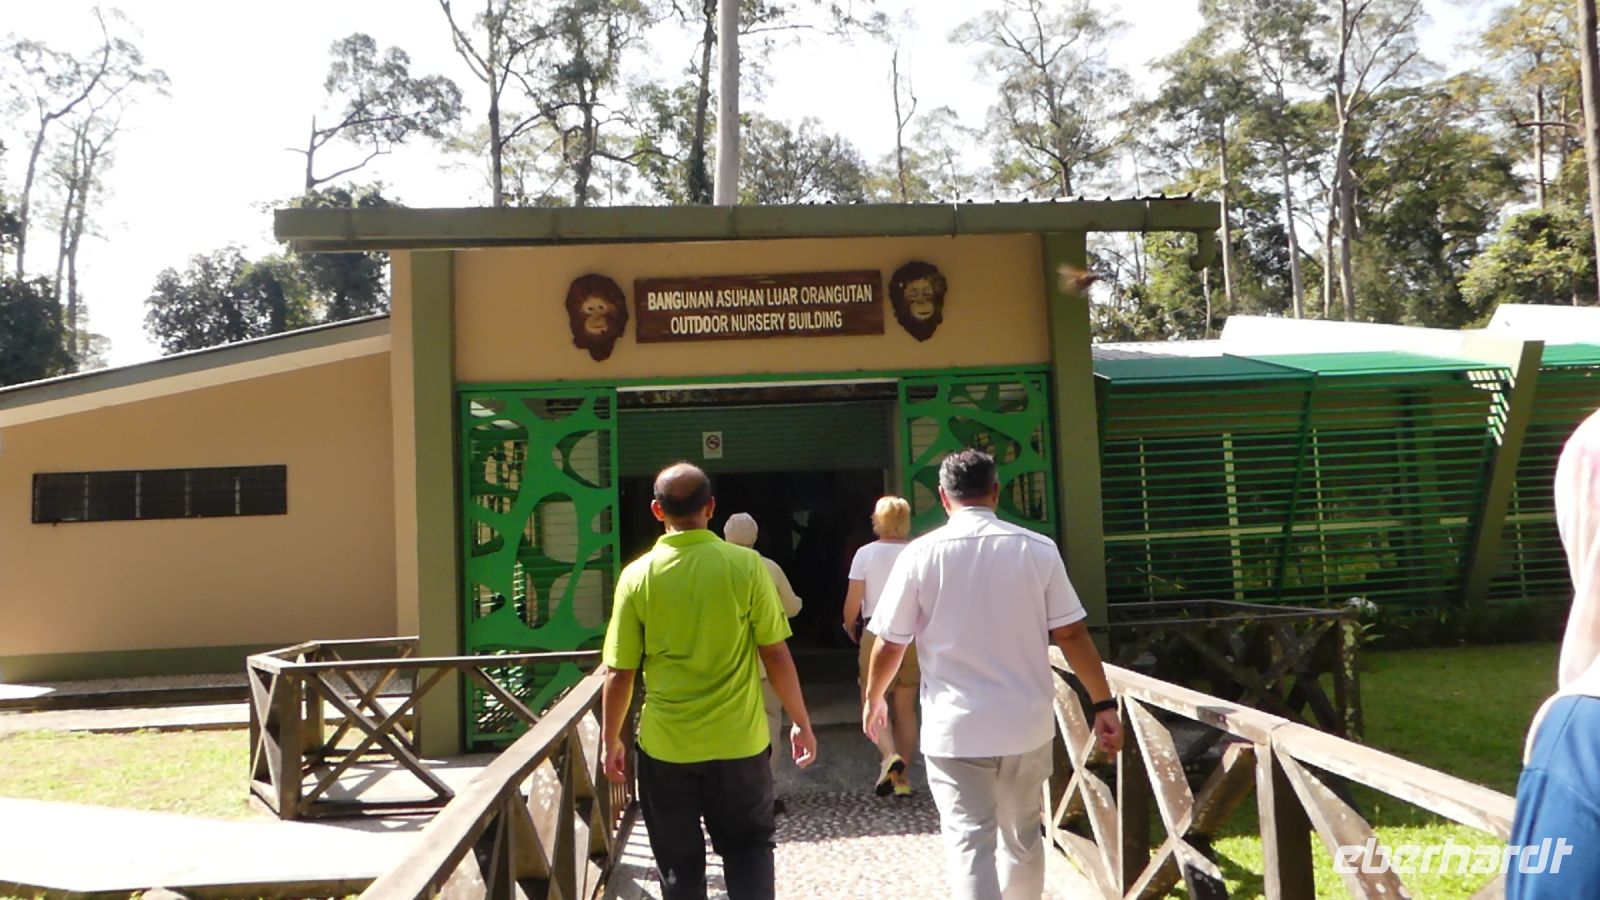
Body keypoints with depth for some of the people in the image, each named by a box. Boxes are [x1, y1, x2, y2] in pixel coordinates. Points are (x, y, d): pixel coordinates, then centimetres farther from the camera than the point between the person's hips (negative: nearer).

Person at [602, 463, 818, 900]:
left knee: (679, 863, 15)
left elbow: (619, 673, -3)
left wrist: (612, 741, 10)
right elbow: (775, 654, -6)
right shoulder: (746, 565, -8)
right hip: (739, 741, 0)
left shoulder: (637, 576, -6)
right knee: (749, 846, 18)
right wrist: (802, 723, 6)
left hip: (666, 747, 1)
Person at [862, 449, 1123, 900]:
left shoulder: (920, 554, -7)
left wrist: (874, 699, 15)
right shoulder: (1039, 549, -3)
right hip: (1027, 723, 3)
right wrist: (1104, 704, 5)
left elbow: (889, 645, -2)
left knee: (970, 845, 2)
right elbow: (1071, 634, -3)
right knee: (1023, 837, 21)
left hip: (955, 729, -2)